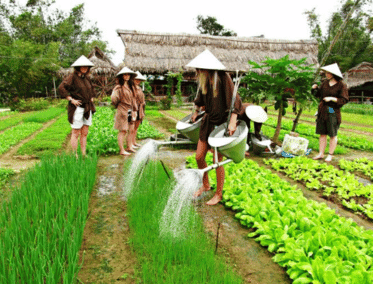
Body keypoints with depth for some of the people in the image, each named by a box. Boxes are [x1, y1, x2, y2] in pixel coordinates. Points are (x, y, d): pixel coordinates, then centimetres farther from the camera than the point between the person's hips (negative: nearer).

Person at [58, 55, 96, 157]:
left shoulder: (86, 78, 14)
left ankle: (84, 155, 17)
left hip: (87, 109, 7)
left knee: (84, 133, 10)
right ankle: (75, 156, 7)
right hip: (77, 109, -7)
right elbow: (61, 88, -20)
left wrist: (91, 98, 19)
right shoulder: (72, 77, -9)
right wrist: (71, 99, -19)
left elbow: (92, 89, 33)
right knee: (76, 133, -1)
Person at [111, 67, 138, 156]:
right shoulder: (119, 87, -10)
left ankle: (129, 147, 24)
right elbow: (113, 98, -22)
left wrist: (135, 110, 14)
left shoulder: (131, 86, 15)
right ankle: (122, 150, 4)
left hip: (130, 111, 7)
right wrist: (117, 105, -5)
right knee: (123, 131, -3)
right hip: (122, 111, -7)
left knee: (131, 130, 10)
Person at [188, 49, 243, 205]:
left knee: (217, 161, 0)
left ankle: (218, 194, 20)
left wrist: (232, 122, -28)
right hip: (208, 121, 6)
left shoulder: (223, 77, -16)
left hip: (221, 123, -6)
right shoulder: (204, 80, 3)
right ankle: (205, 185, 32)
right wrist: (196, 112, 29)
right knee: (199, 157, 7)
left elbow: (235, 100, -20)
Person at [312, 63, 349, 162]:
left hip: (333, 112, -5)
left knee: (332, 135, 4)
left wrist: (332, 98, -21)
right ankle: (321, 154, 15)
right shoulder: (325, 83, 8)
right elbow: (318, 94, 15)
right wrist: (315, 88, -4)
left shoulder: (342, 85, -7)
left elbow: (344, 100, -10)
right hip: (322, 110, 5)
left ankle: (330, 155, 14)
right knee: (322, 133, 8)